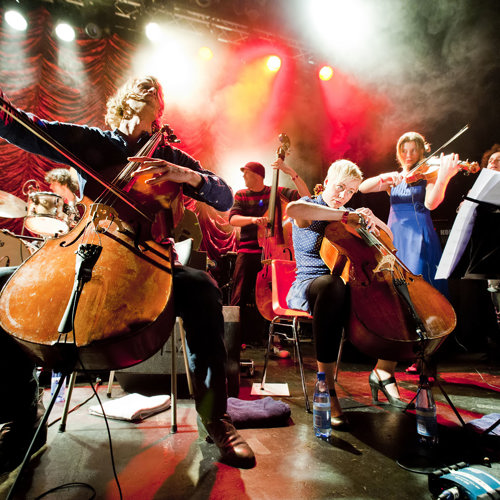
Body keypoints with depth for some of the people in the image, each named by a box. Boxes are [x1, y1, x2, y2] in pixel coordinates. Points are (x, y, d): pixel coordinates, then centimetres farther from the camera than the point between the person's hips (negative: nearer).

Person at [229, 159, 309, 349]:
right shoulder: (241, 195, 9)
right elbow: (233, 219, -6)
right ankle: (244, 337, 15)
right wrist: (253, 219, -25)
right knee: (239, 299, -1)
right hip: (247, 253, 2)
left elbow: (305, 195, -7)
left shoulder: (277, 192, 5)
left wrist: (291, 172, -16)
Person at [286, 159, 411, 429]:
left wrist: (372, 219, 1)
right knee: (332, 285, -42)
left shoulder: (350, 215, 20)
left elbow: (388, 239, 23)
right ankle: (327, 389, -34)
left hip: (348, 283, 6)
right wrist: (345, 216, -25)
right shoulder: (309, 208, 2)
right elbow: (292, 208, -26)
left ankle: (383, 371, -4)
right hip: (309, 284, -5)